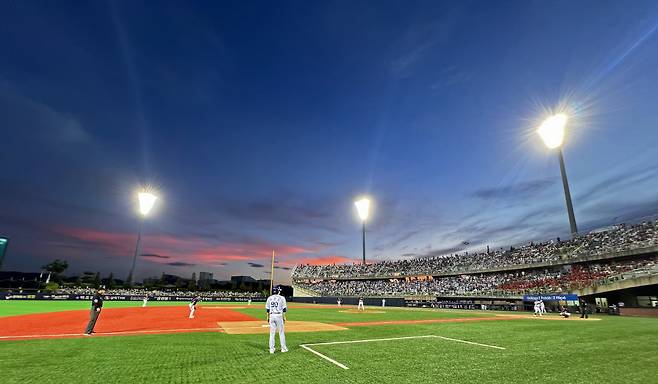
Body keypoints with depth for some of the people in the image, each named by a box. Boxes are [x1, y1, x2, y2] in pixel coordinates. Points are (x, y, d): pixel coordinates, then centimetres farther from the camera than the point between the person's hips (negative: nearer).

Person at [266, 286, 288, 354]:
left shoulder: (269, 298, 6)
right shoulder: (282, 298, -5)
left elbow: (267, 309, 8)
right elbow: (284, 309, -6)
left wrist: (268, 318, 15)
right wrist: (284, 318, 0)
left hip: (271, 316, 3)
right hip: (279, 315, -3)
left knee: (272, 333, 9)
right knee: (281, 332, 7)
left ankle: (271, 349, 11)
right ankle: (283, 348, 13)